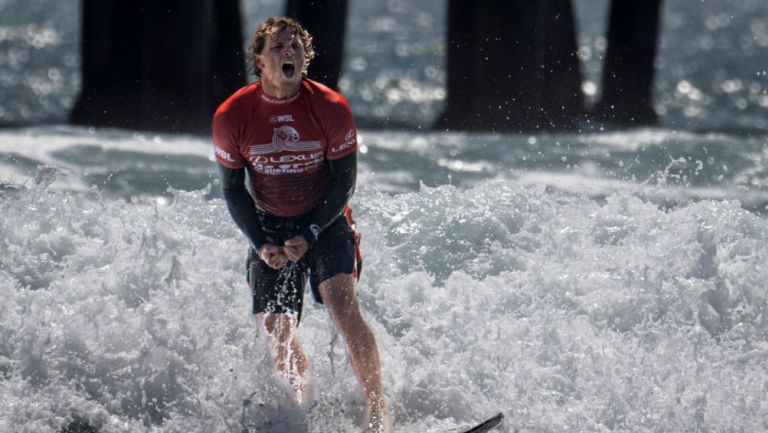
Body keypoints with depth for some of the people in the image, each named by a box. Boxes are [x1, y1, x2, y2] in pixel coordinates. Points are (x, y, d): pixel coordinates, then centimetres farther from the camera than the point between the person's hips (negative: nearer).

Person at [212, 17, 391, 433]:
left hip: (325, 221, -2)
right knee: (277, 332, -5)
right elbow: (233, 190, 0)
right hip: (268, 227, 2)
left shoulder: (330, 108, -13)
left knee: (343, 307, -23)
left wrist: (309, 235, -16)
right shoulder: (231, 117, -10)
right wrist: (261, 243, -12)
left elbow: (344, 183, -6)